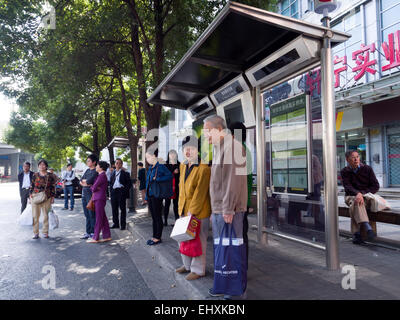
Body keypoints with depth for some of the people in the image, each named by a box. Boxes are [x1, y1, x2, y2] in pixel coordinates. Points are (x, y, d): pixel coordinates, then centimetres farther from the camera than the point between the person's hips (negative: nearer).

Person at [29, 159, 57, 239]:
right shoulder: (35, 175, 6)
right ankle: (35, 233, 10)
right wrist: (30, 195, 3)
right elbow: (32, 186, 10)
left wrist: (52, 197, 2)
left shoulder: (50, 176, 4)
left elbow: (53, 187, 6)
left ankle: (45, 232, 15)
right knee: (35, 215, 1)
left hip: (47, 198, 0)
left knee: (46, 215, 5)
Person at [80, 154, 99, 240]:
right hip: (84, 194, 8)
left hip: (91, 194, -8)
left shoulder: (96, 171, -10)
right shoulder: (87, 170, 17)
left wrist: (84, 181, 0)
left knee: (92, 214, -3)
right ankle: (88, 232, 20)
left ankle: (93, 233, 5)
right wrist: (86, 182, -9)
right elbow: (81, 181, 11)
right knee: (87, 214, 12)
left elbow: (89, 181, -20)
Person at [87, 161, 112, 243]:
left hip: (100, 199, -10)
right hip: (98, 198, 10)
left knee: (99, 218, -3)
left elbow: (94, 188, -16)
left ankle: (95, 238, 3)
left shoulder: (102, 176, -14)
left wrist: (93, 189, 5)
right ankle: (107, 236, 16)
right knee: (103, 218, 11)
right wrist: (93, 188, -5)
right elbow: (92, 186, 16)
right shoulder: (101, 175, 17)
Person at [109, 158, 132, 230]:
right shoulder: (113, 173, 16)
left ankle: (123, 224, 7)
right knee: (114, 208, 9)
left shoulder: (125, 173, 0)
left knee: (122, 208, 0)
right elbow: (110, 182, 22)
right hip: (114, 192, 5)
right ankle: (116, 223, 20)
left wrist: (125, 190, -12)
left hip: (121, 191, -5)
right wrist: (111, 189, 8)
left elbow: (129, 183, -2)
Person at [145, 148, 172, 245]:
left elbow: (170, 176, -22)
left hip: (157, 196, -8)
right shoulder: (150, 168, 13)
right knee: (153, 217, 14)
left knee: (158, 217, 1)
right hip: (150, 195, 8)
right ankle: (154, 236, 24)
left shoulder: (160, 167, -11)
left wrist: (157, 179, -20)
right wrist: (146, 196, 14)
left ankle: (158, 238, 11)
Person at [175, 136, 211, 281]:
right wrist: (181, 209, 11)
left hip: (199, 212, -8)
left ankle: (198, 270, 20)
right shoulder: (183, 166, 10)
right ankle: (187, 265, 37)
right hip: (184, 210, 8)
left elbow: (200, 193, -18)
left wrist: (192, 211, -19)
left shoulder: (204, 168, -15)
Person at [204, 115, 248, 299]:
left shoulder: (232, 146, -12)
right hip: (218, 209, 9)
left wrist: (228, 208, -20)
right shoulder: (218, 148, 19)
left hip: (229, 210, -9)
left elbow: (234, 180, -19)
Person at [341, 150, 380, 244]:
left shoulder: (367, 169, 3)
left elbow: (376, 186, 0)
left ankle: (356, 233, -39)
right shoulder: (344, 172, 4)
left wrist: (362, 193, -16)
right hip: (350, 196, 0)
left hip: (366, 197, 0)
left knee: (354, 205, -34)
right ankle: (368, 227, -51)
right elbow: (347, 187, -10)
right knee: (355, 202, -36)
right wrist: (357, 193, -32)